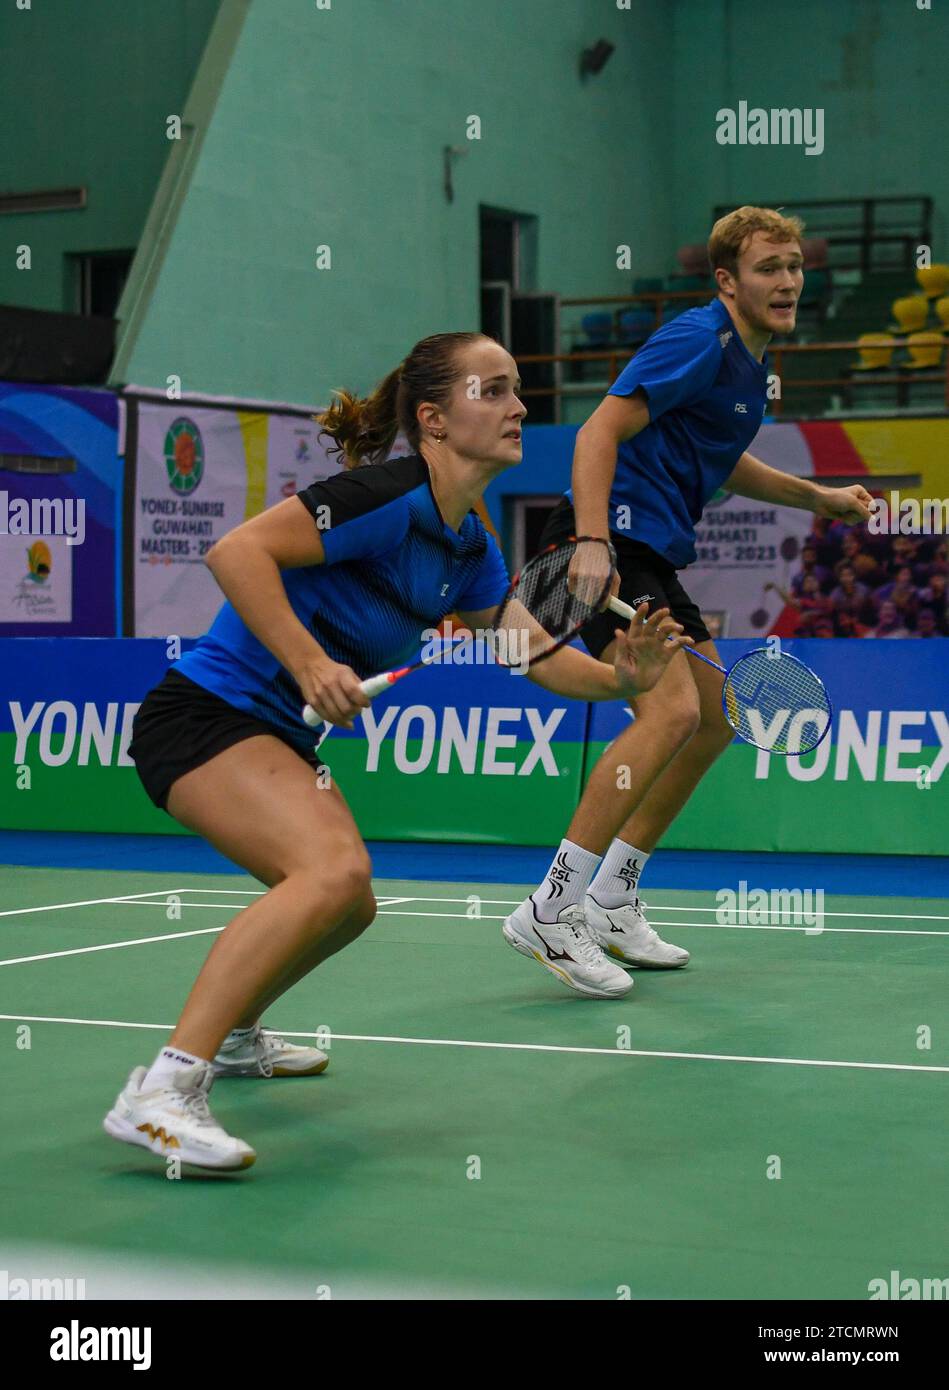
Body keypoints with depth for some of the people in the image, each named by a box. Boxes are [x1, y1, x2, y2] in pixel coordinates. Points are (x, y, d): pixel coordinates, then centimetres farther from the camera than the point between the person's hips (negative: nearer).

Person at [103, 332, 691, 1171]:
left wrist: (621, 676, -2)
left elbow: (534, 651, 16)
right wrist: (312, 667, -30)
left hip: (277, 735, 10)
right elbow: (236, 551, -25)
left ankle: (234, 1035, 48)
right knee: (334, 869, -31)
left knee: (349, 905, 24)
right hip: (205, 713, -10)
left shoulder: (468, 544, 8)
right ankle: (161, 1093, -34)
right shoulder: (388, 496, -19)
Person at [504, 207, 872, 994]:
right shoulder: (699, 341, -12)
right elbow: (600, 431, -20)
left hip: (654, 557, 11)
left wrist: (818, 497, 26)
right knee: (671, 711, -24)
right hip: (609, 542, -11)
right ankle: (549, 910, -22)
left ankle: (611, 901, 20)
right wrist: (592, 541, -32)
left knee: (716, 722, 14)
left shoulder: (749, 364, 18)